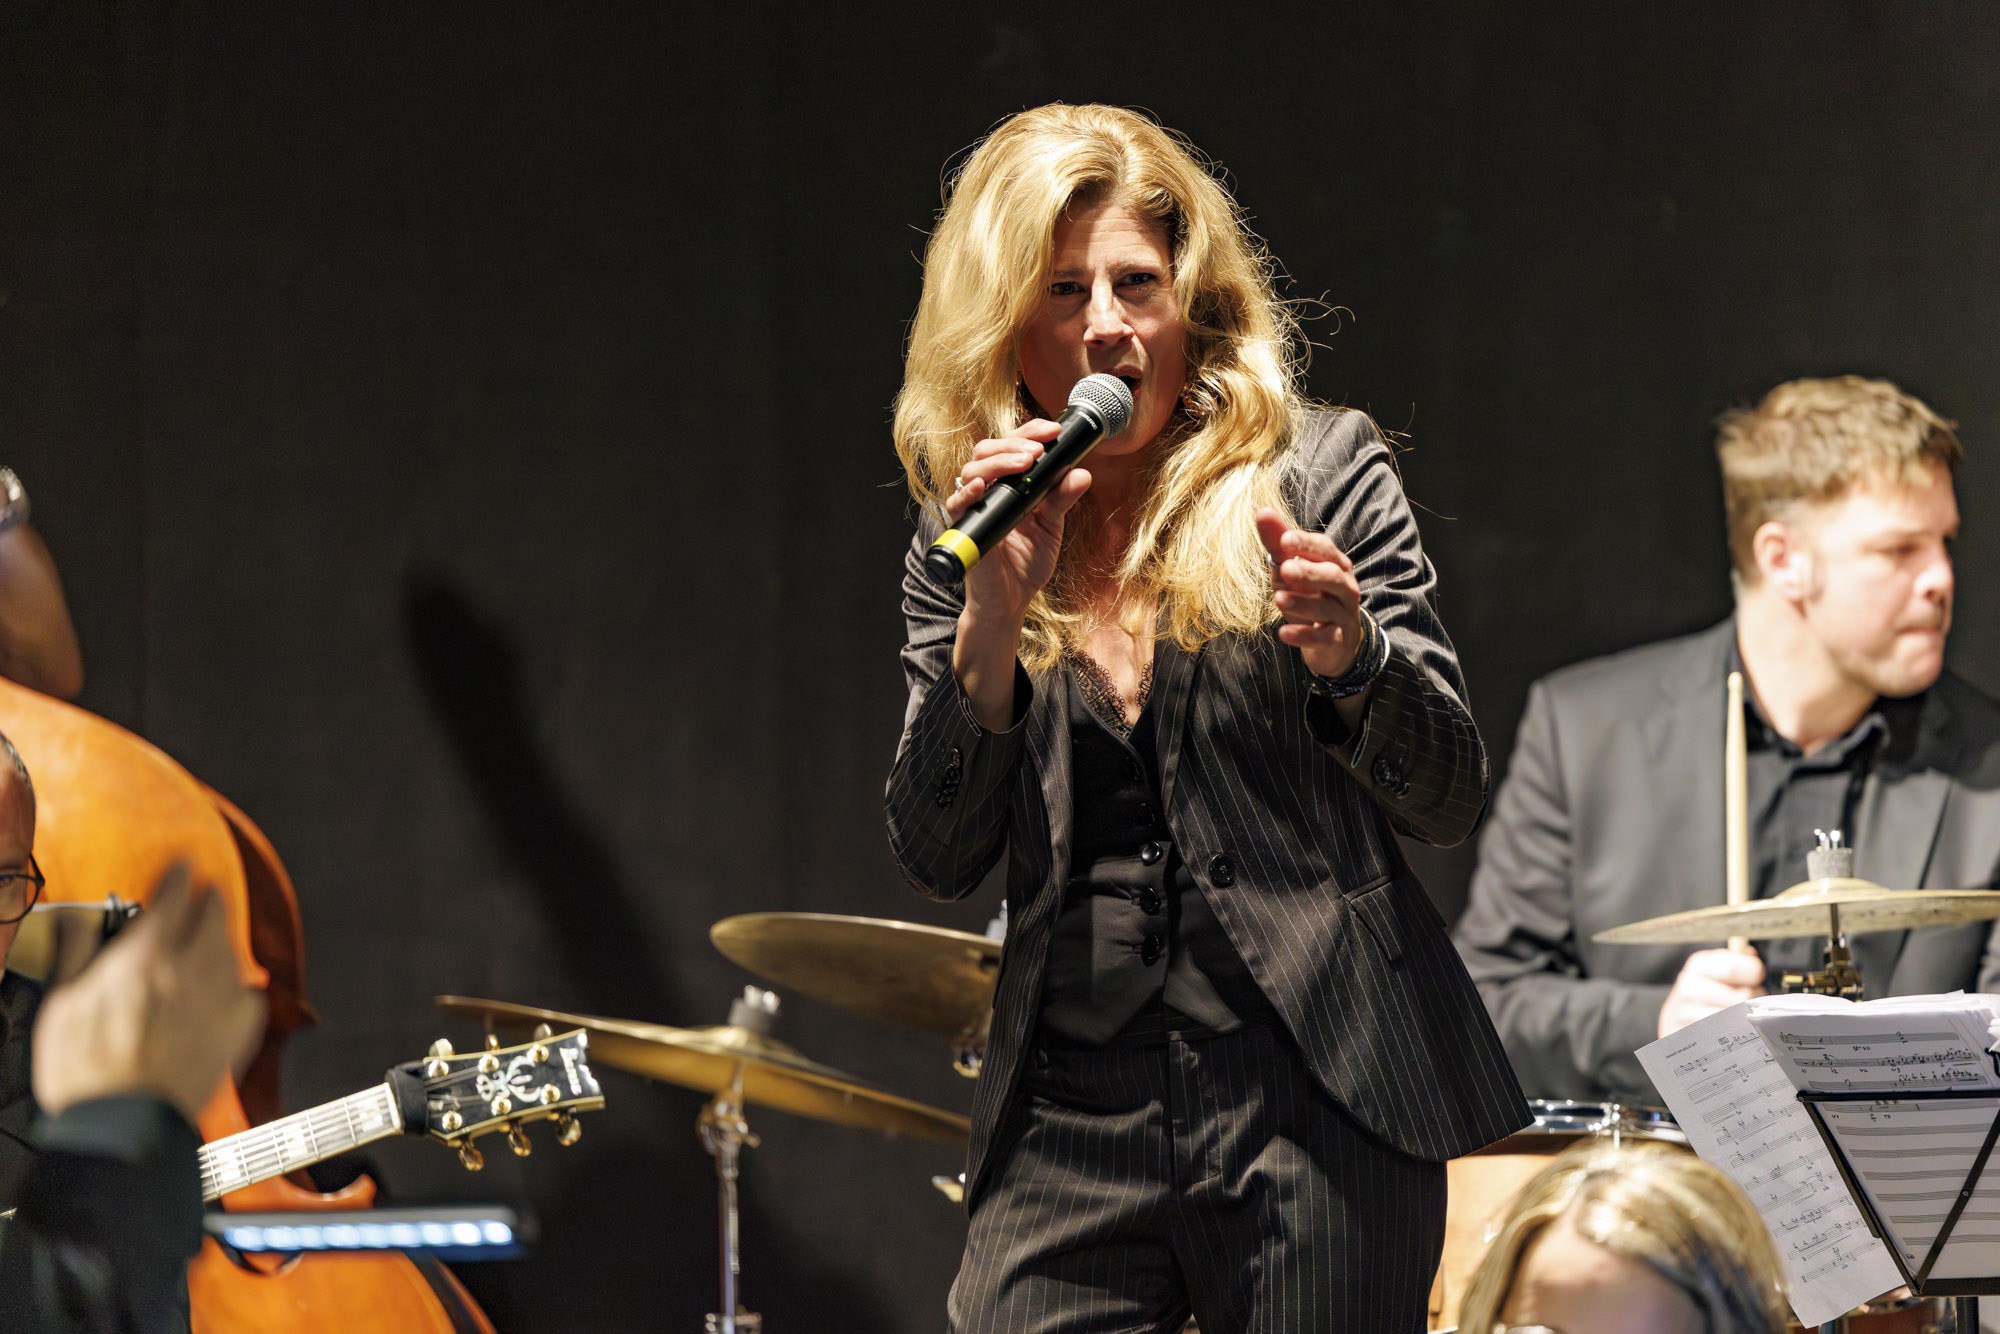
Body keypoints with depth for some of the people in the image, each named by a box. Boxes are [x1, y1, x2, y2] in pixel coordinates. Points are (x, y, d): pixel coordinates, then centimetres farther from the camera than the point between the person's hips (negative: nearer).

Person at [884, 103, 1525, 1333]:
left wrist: (1349, 658, -21)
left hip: (1316, 1102, -2)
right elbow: (939, 860, 2)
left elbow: (1451, 803, -1)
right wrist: (994, 618, -10)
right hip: (1072, 1114, 2)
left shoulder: (1314, 474, 3)